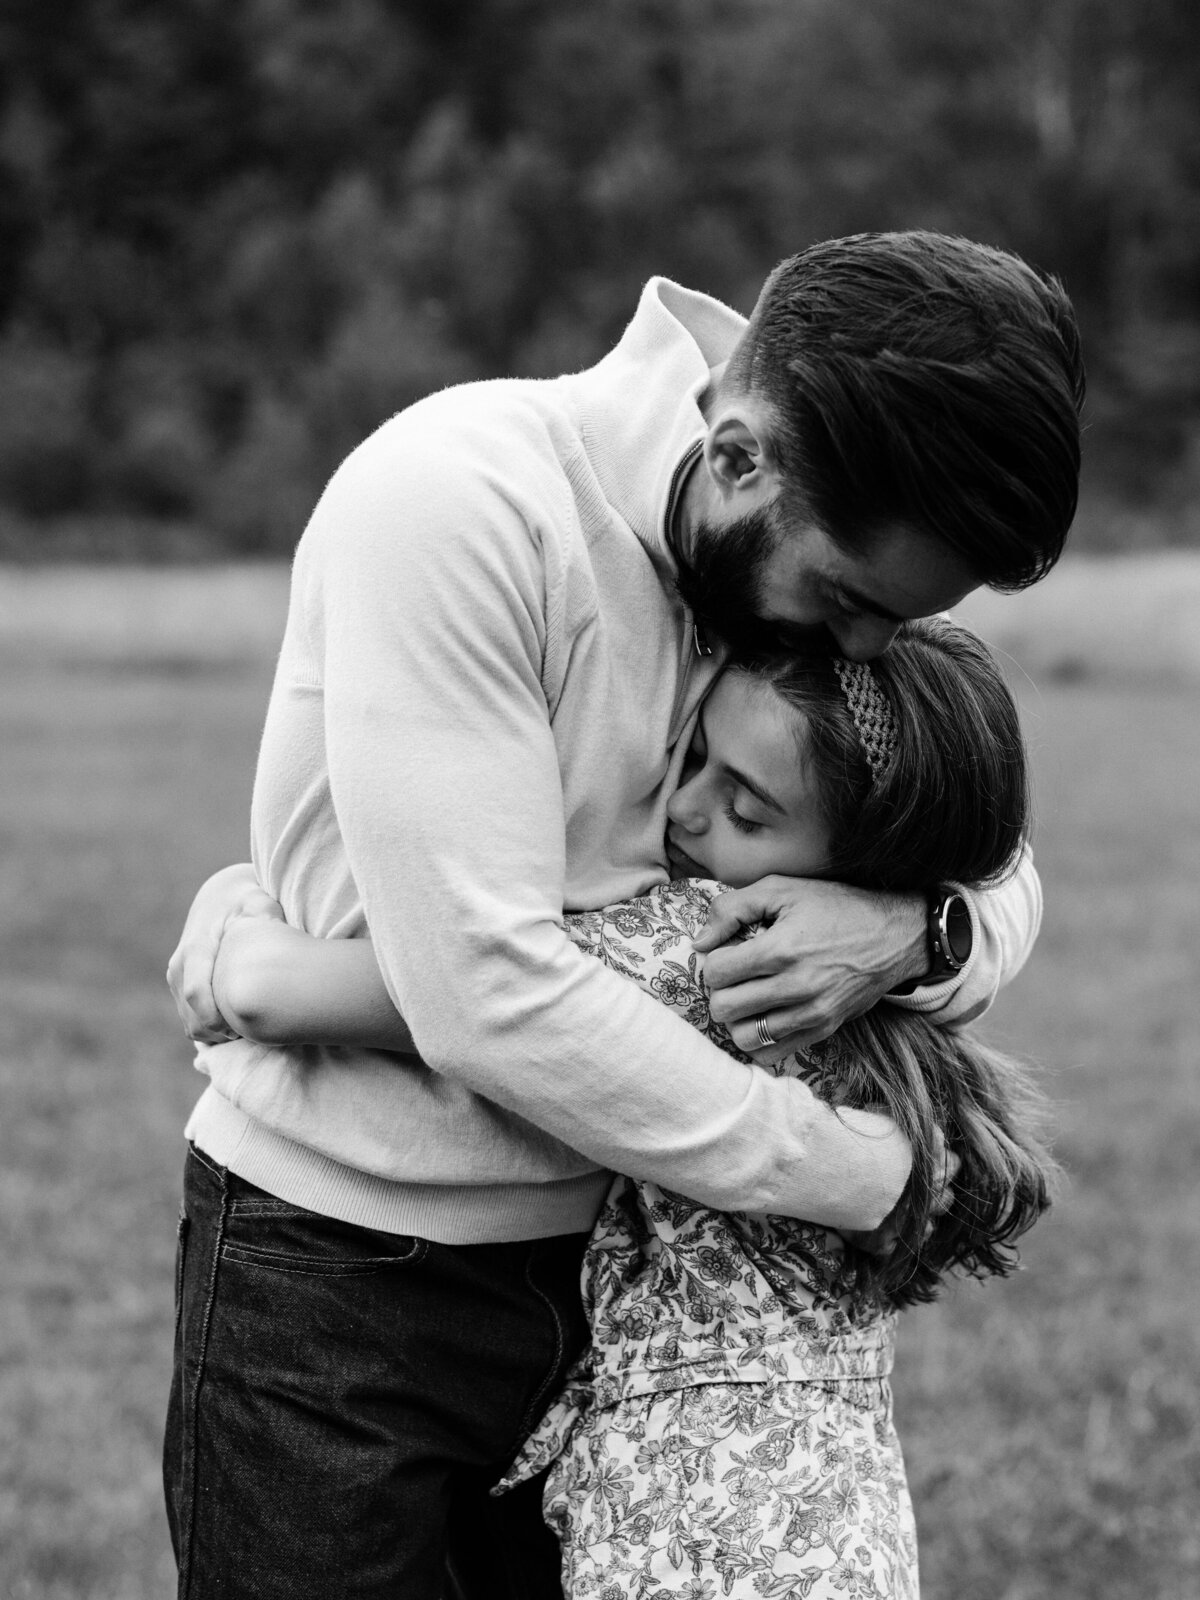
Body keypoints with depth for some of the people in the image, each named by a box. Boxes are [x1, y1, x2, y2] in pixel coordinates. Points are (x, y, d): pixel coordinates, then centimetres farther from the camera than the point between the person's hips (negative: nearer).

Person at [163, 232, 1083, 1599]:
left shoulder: (815, 557, -3)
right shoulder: (456, 500, -24)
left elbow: (1003, 877, 7)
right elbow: (486, 994, -29)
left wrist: (914, 934, -18)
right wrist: (867, 1171, -20)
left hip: (608, 1253, 6)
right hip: (341, 1270, -5)